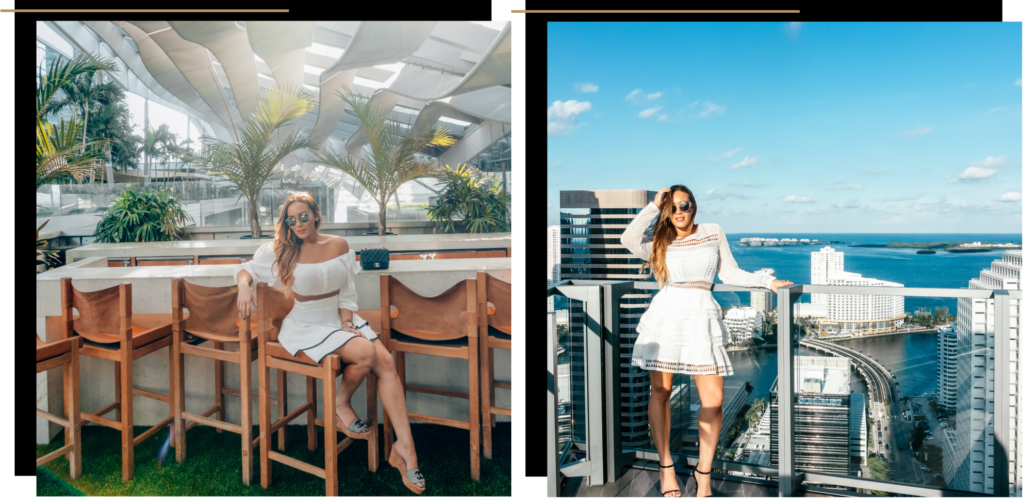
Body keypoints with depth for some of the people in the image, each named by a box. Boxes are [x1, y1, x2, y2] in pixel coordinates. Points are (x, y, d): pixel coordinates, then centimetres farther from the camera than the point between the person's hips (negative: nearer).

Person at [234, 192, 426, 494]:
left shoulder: (339, 245, 5)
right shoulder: (280, 251, -2)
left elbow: (347, 293, 7)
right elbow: (247, 268, 4)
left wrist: (347, 323, -7)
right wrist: (244, 286, -19)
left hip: (339, 319, 4)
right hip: (305, 327, -4)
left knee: (386, 362, -19)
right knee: (365, 352, -29)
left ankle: (405, 447, -17)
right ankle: (342, 406, 3)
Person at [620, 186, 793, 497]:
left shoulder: (713, 233, 11)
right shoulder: (660, 244, 8)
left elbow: (729, 274, 16)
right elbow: (629, 239, -13)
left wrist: (767, 281, 8)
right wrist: (654, 206, -4)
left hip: (702, 319, 0)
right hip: (666, 315, 0)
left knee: (713, 400, -5)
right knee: (660, 391, 3)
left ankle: (704, 472, 14)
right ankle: (666, 467, 19)